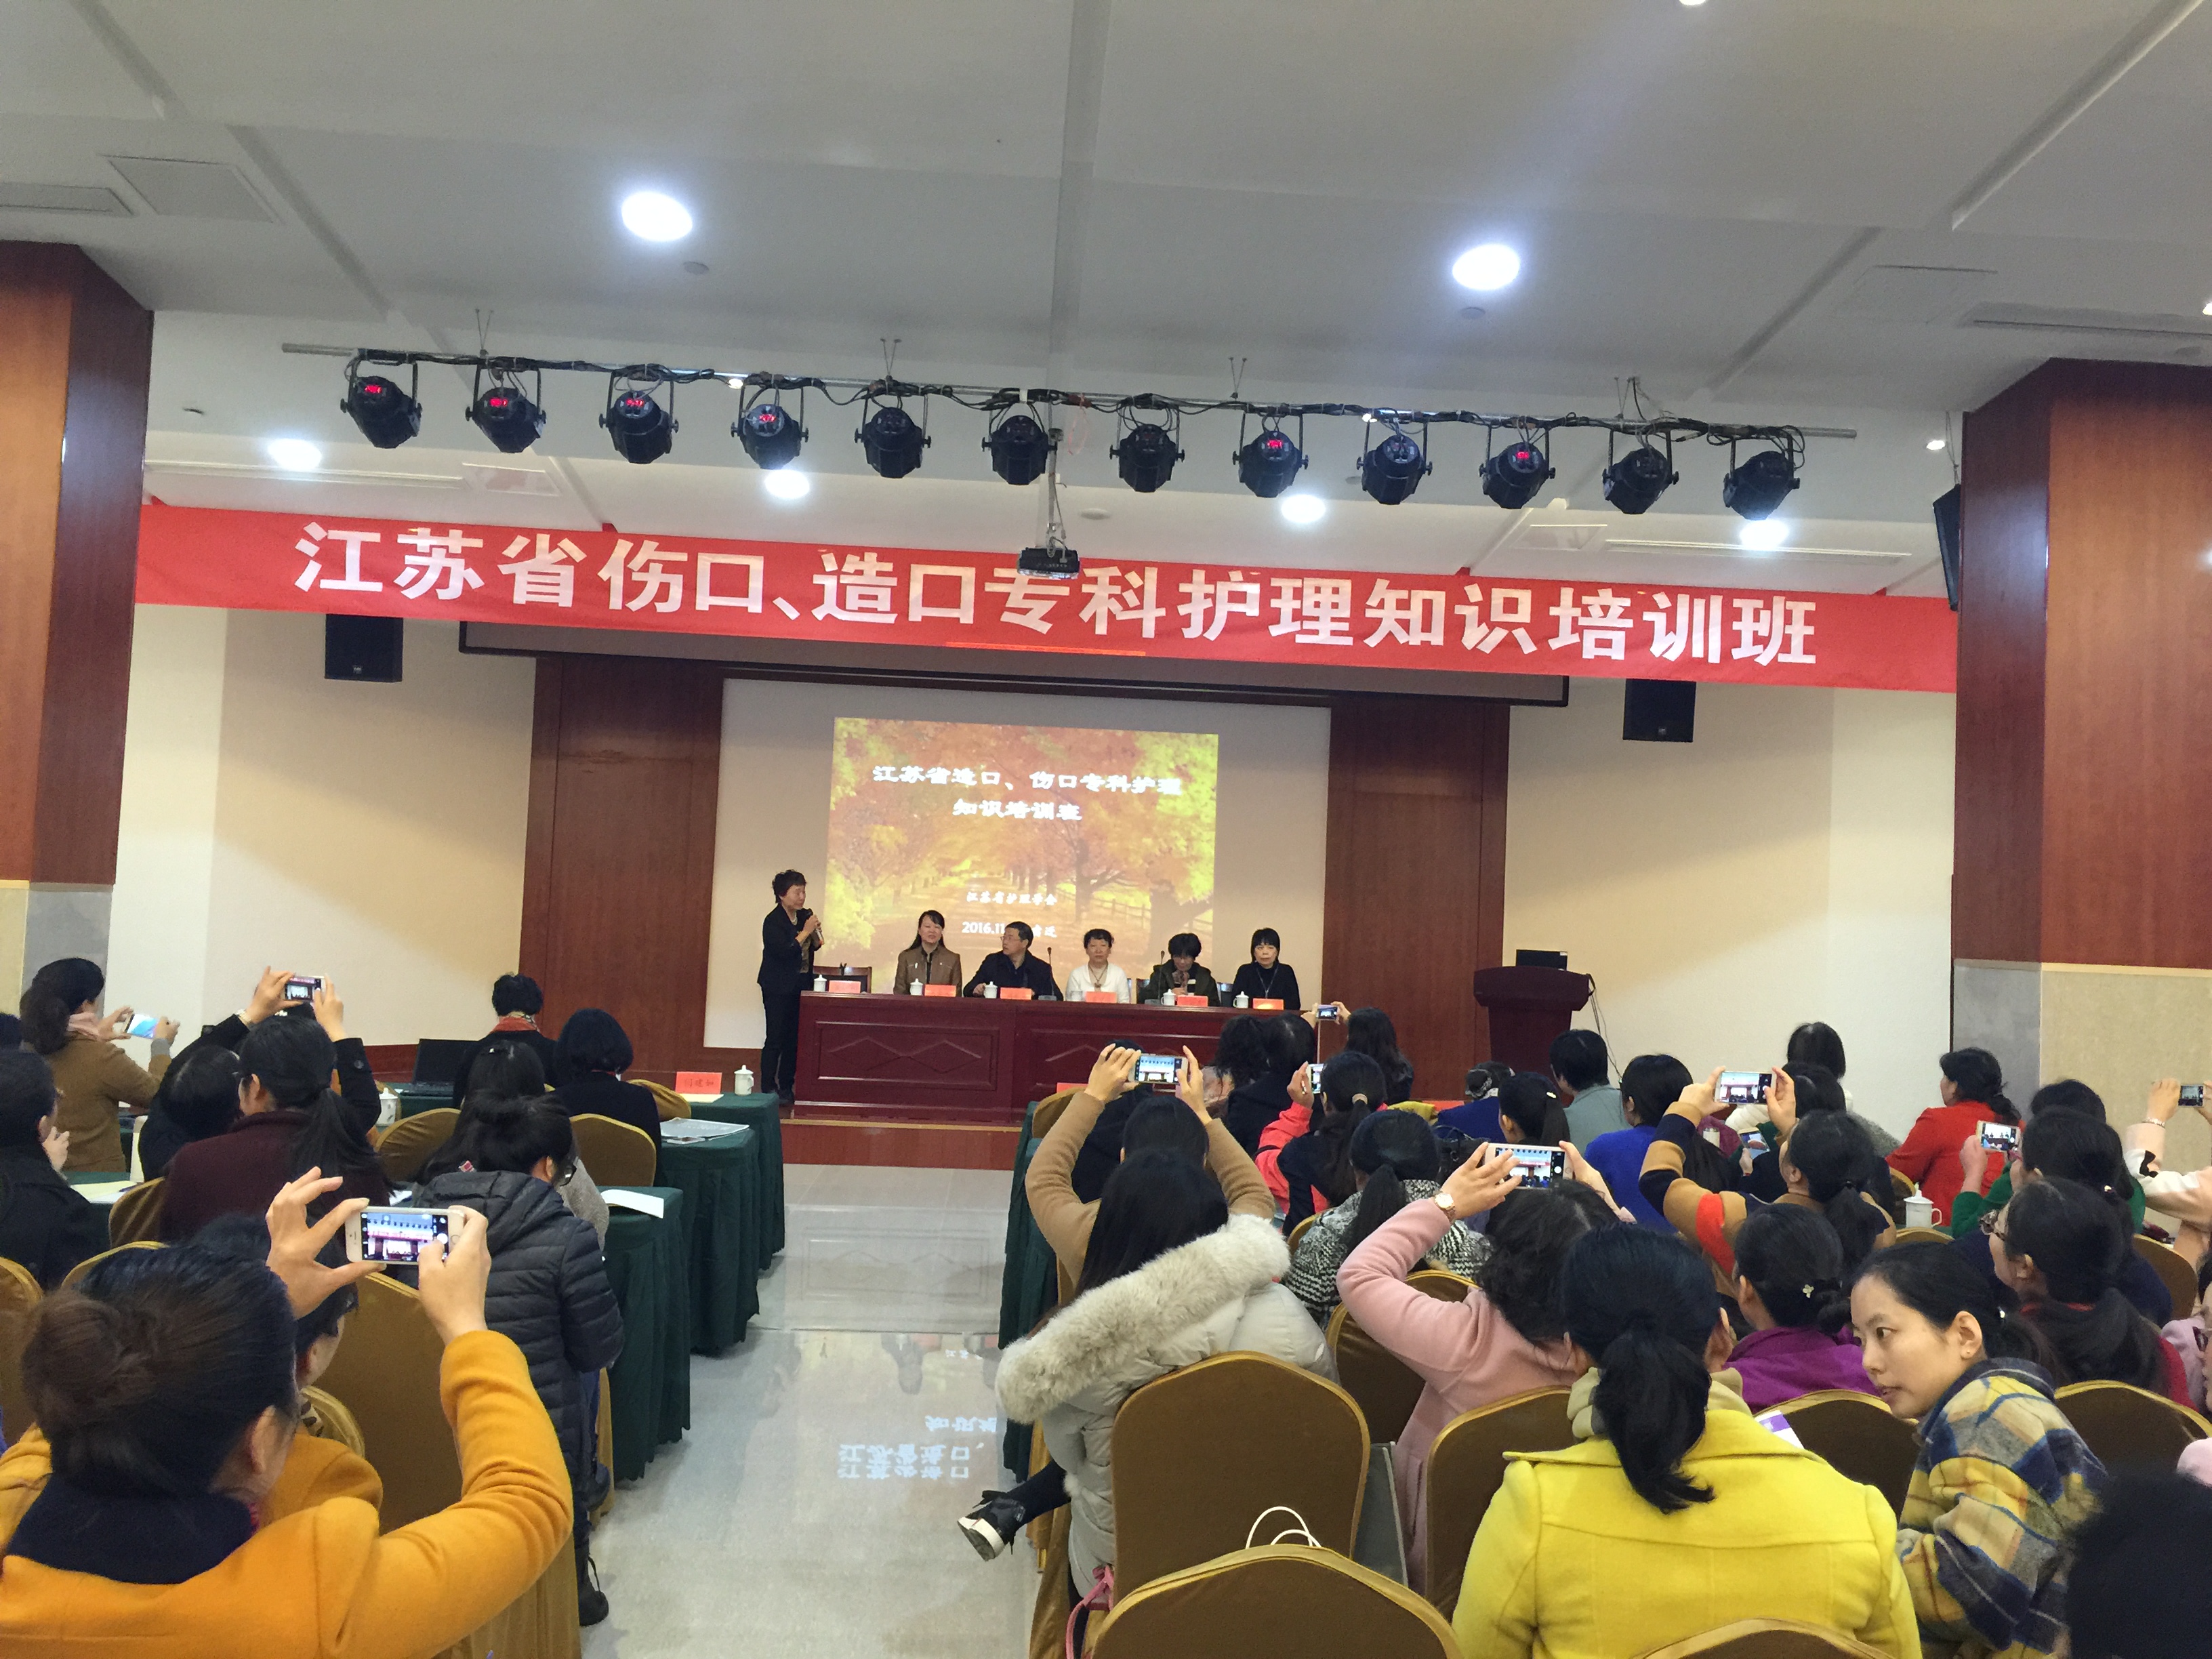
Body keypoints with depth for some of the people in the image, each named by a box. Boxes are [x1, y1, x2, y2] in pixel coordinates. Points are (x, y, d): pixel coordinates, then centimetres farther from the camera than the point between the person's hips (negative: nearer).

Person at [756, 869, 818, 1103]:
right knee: (776, 1038, -5)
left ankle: (787, 1087, 14)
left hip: (800, 986, 6)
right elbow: (784, 951, -22)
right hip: (778, 987, -6)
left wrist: (815, 933, -5)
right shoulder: (773, 921, -12)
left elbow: (815, 947, 16)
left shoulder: (805, 916, 7)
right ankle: (768, 1090, 0)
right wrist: (806, 931, -19)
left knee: (794, 1038, 7)